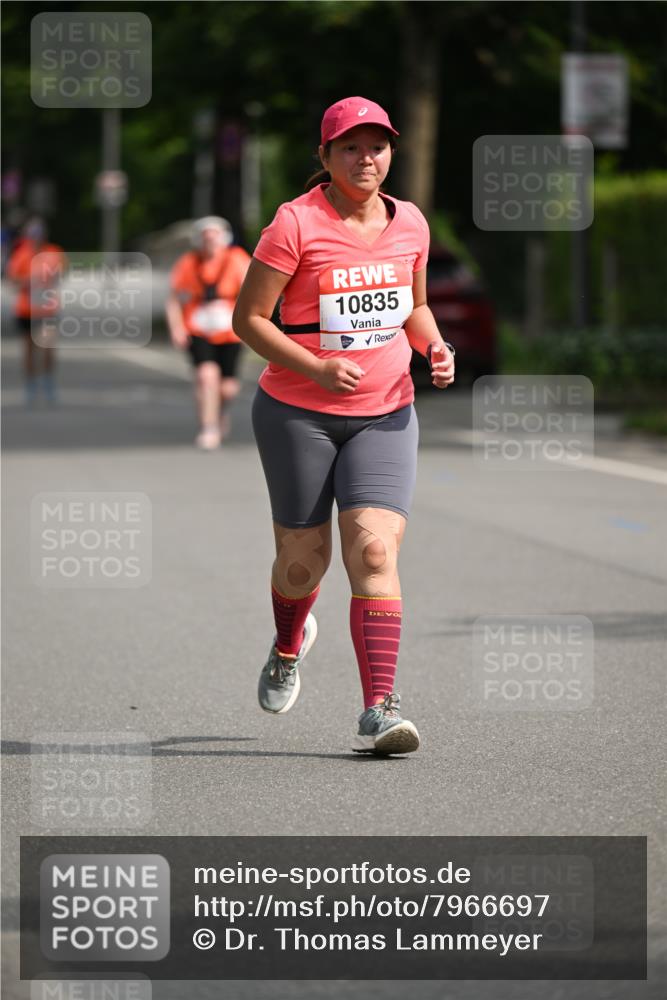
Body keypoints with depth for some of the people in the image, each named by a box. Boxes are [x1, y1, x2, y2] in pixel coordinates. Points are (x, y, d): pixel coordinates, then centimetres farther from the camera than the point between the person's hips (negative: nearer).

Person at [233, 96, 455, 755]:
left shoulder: (410, 224, 4)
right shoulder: (296, 223, -11)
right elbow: (248, 318, -10)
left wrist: (434, 346, -1)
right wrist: (316, 368, -22)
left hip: (385, 415, 2)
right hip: (297, 412, -2)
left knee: (374, 552, -15)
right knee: (304, 559, 7)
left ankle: (378, 713, -18)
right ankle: (289, 645, 44)